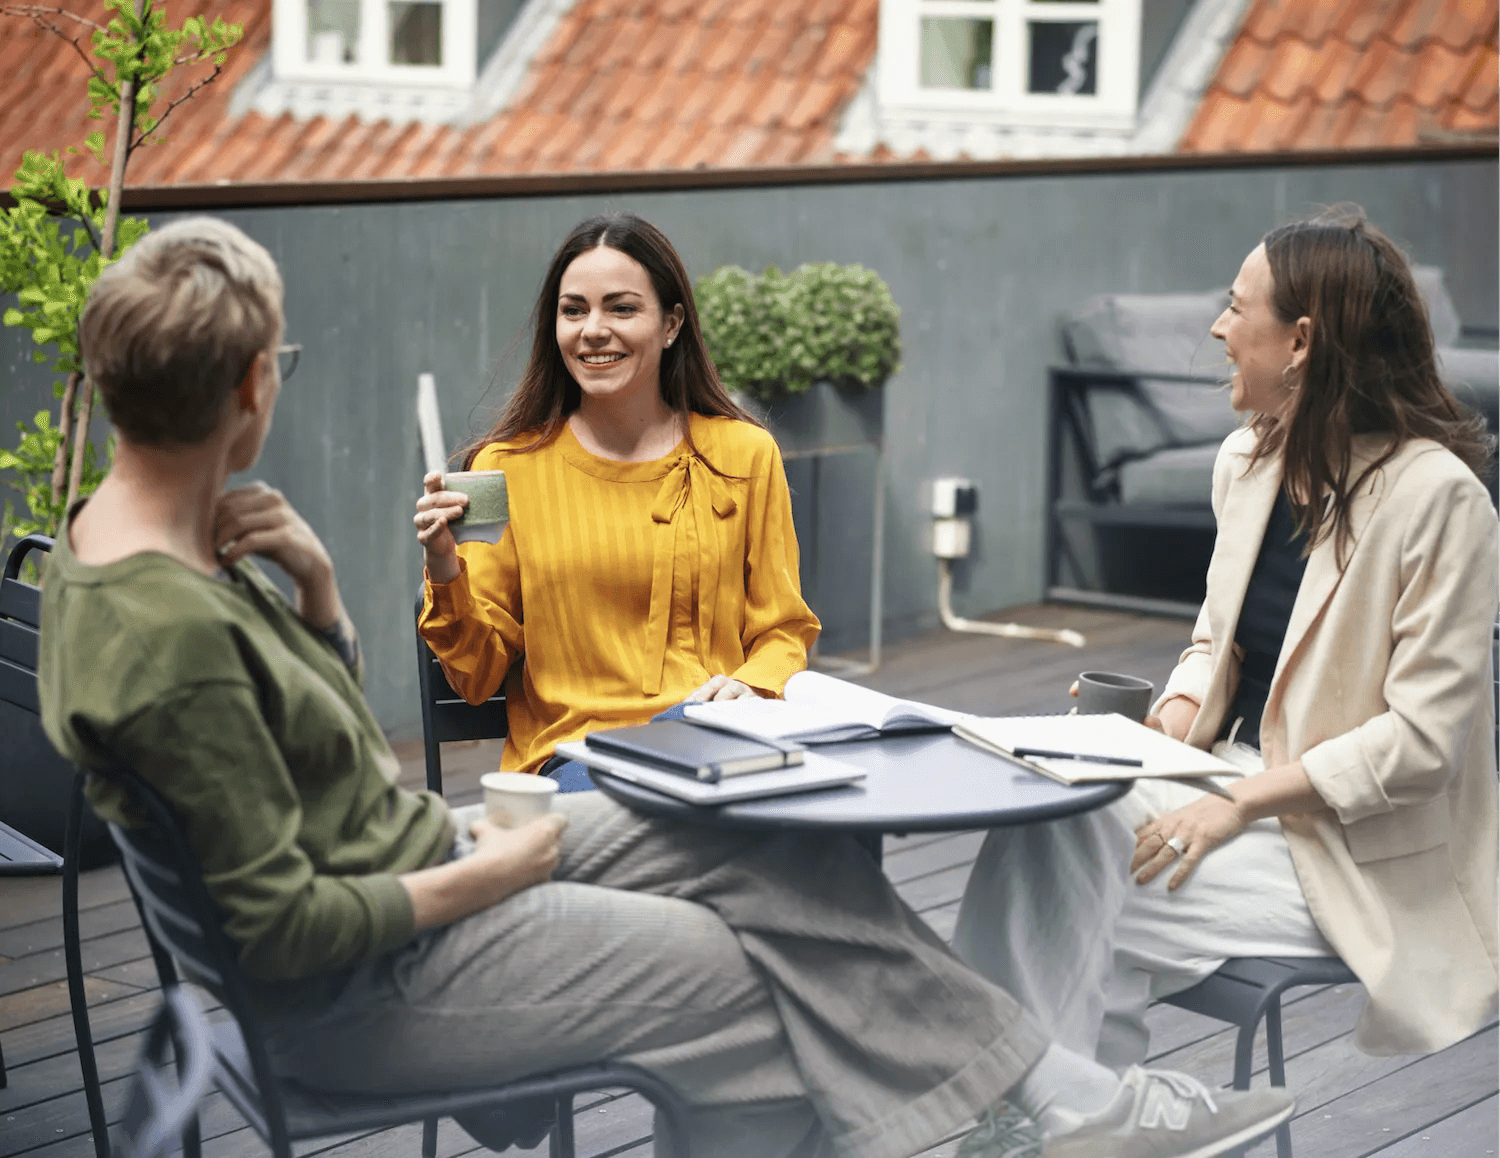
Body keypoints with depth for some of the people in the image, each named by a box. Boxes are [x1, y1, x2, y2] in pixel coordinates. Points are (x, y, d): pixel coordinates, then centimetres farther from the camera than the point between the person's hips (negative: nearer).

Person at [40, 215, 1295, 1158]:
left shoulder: (128, 528, 3)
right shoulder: (168, 628, -30)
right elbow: (281, 928, -27)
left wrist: (316, 584, -6)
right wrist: (483, 876, -13)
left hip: (417, 839, 9)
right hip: (365, 981, -9)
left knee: (776, 857, 3)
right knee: (737, 968, -1)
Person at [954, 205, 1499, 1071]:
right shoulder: (1248, 462, 7)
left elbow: (1423, 737, -18)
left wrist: (1241, 804, -21)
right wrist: (1170, 727, -4)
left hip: (1353, 851, -7)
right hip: (1235, 779, 7)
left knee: (1083, 900, -22)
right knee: (1037, 829, -20)